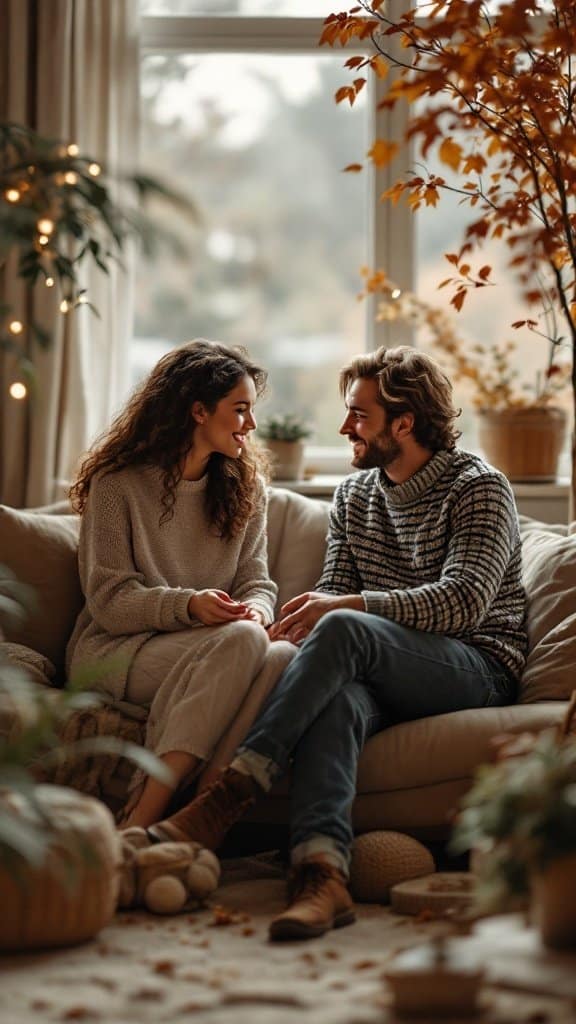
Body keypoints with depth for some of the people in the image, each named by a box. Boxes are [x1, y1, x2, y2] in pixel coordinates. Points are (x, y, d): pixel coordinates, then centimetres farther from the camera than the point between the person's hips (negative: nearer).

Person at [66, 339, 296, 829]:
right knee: (240, 639, -35)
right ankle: (144, 825, -39)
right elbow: (108, 601, -7)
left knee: (284, 657, -31)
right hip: (114, 648, -5)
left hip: (211, 651, 5)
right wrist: (188, 605, -24)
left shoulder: (246, 484, 14)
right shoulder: (119, 483, -2)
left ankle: (144, 817, -41)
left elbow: (257, 581, 12)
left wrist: (256, 609, -13)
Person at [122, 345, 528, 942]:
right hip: (381, 675, 4)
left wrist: (346, 606, -25)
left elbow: (464, 601, -15)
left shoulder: (478, 487, -2)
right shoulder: (353, 495, 20)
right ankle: (321, 871, -57)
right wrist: (295, 622, -11)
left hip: (478, 669, -4)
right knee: (337, 698, -35)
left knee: (344, 630, -34)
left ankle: (231, 795, -40)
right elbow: (334, 589, 14)